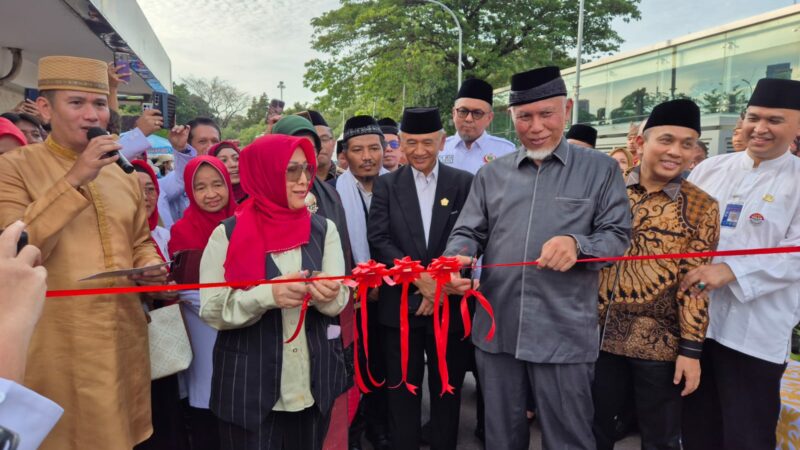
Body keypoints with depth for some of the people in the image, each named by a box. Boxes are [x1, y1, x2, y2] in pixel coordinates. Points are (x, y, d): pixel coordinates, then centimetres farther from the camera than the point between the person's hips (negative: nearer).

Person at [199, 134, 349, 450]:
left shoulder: (323, 229, 2)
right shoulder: (227, 234, -6)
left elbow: (339, 300, -4)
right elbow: (212, 311, -10)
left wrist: (326, 294, -26)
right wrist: (267, 295, -26)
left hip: (314, 379, 3)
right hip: (248, 383, -2)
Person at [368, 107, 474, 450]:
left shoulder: (465, 183, 1)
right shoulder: (386, 185, 3)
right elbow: (379, 240, -7)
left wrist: (442, 284, -13)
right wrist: (419, 276, -19)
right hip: (400, 305, 0)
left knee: (447, 392, 15)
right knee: (402, 393, 12)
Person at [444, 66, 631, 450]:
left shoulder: (600, 169, 2)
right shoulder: (491, 174, 9)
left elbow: (618, 235, -2)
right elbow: (468, 232, 6)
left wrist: (576, 243, -23)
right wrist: (456, 259, -16)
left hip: (564, 335, -2)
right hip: (496, 329, 3)